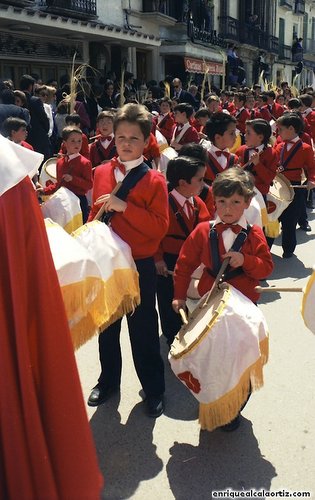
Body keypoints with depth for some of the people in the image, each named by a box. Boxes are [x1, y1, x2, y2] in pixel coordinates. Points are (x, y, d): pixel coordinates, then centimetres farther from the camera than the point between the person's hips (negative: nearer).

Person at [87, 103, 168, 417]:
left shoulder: (154, 180, -10)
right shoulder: (101, 173, 3)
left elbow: (160, 227, -17)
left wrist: (124, 207, -25)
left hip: (140, 265, -4)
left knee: (143, 328, 9)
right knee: (107, 325, 19)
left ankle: (153, 388, 27)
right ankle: (108, 380, 39)